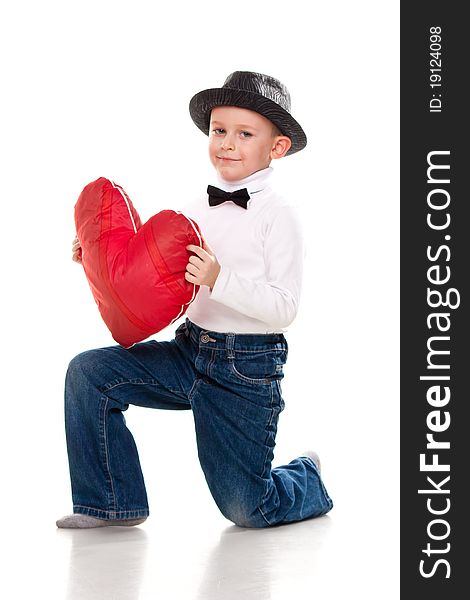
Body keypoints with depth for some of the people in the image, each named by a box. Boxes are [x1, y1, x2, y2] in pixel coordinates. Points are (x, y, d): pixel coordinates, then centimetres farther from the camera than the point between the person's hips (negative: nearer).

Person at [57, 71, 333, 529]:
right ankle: (114, 503, 3)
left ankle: (305, 479, 38)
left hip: (247, 369, -6)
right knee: (88, 371, -11)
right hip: (189, 351, 6)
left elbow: (284, 308, -18)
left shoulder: (278, 217, -11)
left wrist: (220, 280, -29)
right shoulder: (198, 211, 6)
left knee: (245, 509, 1)